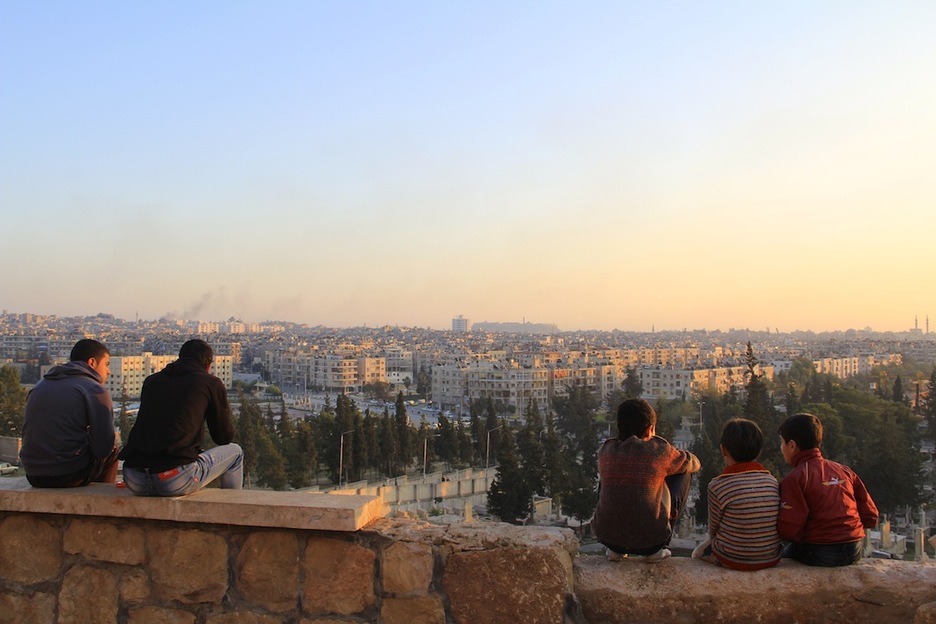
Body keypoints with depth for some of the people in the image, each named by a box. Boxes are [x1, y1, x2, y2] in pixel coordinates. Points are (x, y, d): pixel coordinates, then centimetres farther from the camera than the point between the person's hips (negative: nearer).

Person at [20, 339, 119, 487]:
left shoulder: (40, 386, 14)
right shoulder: (95, 390, -6)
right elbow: (103, 448, -11)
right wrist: (112, 441, 12)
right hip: (70, 476, -7)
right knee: (112, 450, 18)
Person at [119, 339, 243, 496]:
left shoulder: (151, 380, 19)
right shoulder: (211, 383, 6)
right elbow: (225, 437, 13)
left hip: (133, 481, 5)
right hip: (177, 482, -5)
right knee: (234, 452, 20)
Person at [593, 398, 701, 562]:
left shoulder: (606, 450, 5)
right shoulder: (659, 450, -4)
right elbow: (692, 464, 16)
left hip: (606, 535, 3)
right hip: (650, 536, -3)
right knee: (682, 475, 16)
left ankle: (615, 548, 19)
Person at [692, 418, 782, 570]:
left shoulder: (718, 486, -19)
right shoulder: (772, 481, -6)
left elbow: (713, 531, -6)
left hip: (733, 560, -5)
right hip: (771, 559, 5)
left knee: (697, 554, 29)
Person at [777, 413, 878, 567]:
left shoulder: (795, 478, -12)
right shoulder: (845, 471, 6)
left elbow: (787, 530, -18)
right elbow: (870, 518, 6)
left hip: (817, 554, -6)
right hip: (854, 553, 6)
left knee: (785, 555, 24)